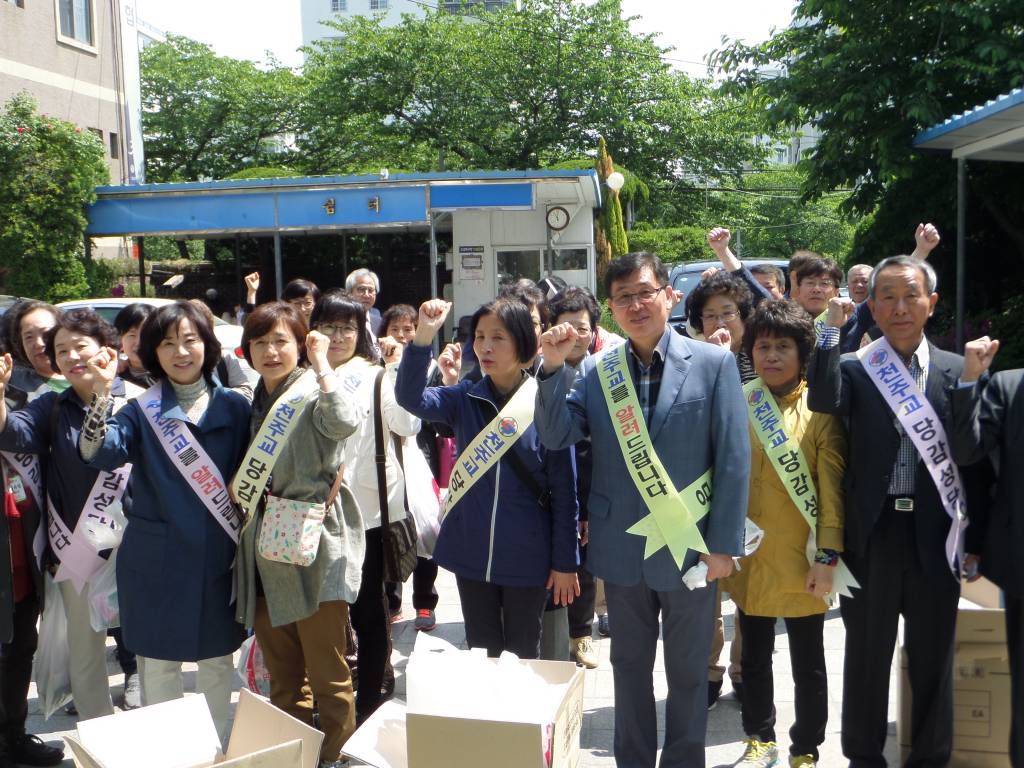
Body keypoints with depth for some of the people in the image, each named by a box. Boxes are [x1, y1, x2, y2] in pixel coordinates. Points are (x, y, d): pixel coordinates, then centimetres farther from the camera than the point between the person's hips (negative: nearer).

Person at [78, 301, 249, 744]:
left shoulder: (234, 407, 2)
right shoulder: (142, 411, -2)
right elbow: (98, 453, -19)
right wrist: (101, 391, -30)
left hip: (218, 557, 1)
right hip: (157, 559, -1)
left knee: (218, 660, 12)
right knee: (158, 662, 9)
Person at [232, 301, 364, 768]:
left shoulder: (314, 393, -9)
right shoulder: (251, 402, 12)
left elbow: (345, 422, -34)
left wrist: (320, 363, -23)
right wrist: (236, 488, 2)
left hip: (314, 548, -7)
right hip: (264, 550, 7)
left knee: (327, 672, 1)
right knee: (281, 673, 17)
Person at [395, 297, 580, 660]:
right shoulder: (465, 399, 0)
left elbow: (564, 490, -7)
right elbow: (410, 398, -19)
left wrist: (565, 561, -5)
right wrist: (423, 337, -30)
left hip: (527, 558, -3)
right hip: (473, 554, 3)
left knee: (523, 655, 14)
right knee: (480, 653, 16)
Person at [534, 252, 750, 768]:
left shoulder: (714, 363, -7)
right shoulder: (597, 372, 2)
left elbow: (733, 460, -8)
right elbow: (555, 437, -5)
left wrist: (724, 545, -10)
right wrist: (553, 368, -16)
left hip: (688, 548, -2)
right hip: (621, 548, 3)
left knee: (688, 671, 13)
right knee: (629, 665, 18)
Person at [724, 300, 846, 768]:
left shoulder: (820, 411, -7)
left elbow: (832, 487, -8)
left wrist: (827, 556, -12)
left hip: (801, 563, -3)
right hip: (749, 560, 3)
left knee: (808, 666, 11)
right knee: (754, 659, 18)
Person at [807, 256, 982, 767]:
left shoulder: (956, 371, 3)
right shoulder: (853, 368, 0)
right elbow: (822, 402, -22)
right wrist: (832, 330, -20)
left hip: (934, 535, 1)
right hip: (873, 533, -1)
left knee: (932, 657, 14)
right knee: (867, 654, 12)